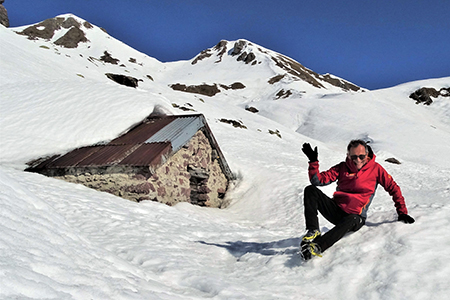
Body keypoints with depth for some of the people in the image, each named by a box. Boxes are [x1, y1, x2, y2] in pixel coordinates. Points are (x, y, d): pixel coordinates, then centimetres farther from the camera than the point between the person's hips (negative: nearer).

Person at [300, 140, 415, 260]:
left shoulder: (375, 168, 1)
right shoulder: (342, 168, 5)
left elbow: (393, 188, 9)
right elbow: (319, 180, -1)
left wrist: (402, 212, 5)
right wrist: (313, 161, -15)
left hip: (355, 216, -3)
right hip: (336, 210, 3)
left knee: (351, 221, -41)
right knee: (310, 190, -19)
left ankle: (317, 247, -49)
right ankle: (313, 232, -27)